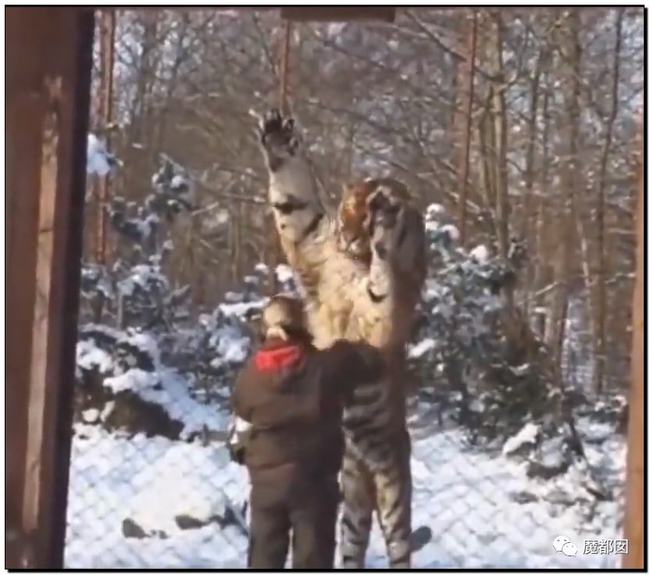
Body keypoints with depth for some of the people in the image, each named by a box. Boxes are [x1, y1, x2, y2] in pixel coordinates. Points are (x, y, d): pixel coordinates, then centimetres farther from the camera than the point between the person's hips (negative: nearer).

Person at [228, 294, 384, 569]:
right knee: (313, 554, 8)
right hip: (314, 479, -2)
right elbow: (373, 360, -3)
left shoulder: (251, 373, -4)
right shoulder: (325, 365, -11)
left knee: (265, 552, 15)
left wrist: (242, 453, 21)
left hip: (266, 480, 2)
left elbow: (242, 424, 4)